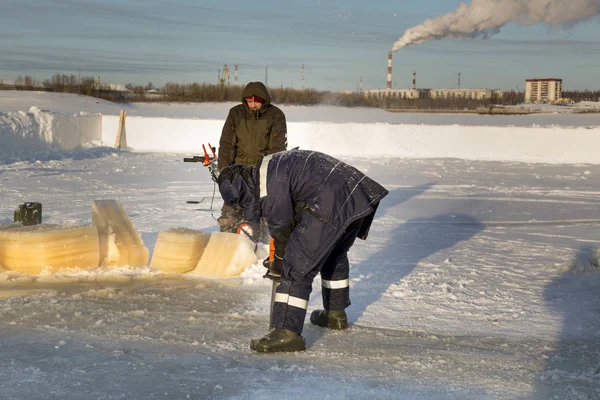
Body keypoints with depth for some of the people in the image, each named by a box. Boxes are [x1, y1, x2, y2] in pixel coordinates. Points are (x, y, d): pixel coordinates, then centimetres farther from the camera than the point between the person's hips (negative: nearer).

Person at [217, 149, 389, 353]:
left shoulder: (269, 184, -8)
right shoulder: (271, 165, 22)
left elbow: (281, 226, 0)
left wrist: (279, 261, 17)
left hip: (331, 206, -10)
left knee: (296, 267, -7)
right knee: (335, 256, 29)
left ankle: (286, 333, -10)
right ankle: (335, 314, 46)